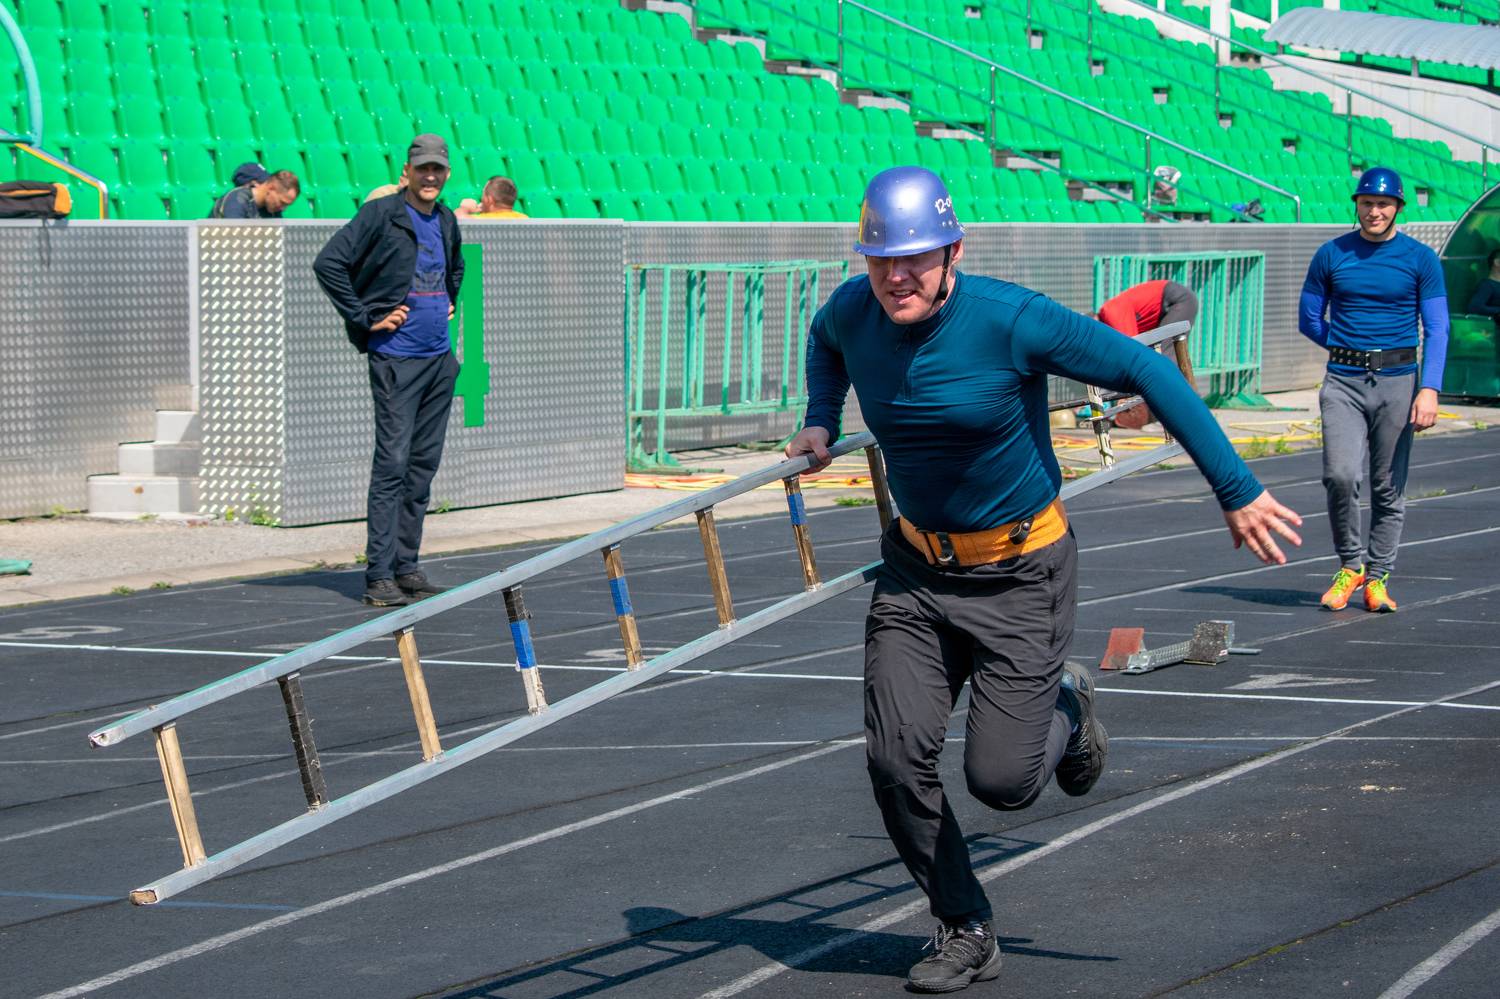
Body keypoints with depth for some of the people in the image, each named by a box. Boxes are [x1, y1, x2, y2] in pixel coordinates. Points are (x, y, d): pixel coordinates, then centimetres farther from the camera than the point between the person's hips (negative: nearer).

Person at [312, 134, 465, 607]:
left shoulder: (446, 221, 13)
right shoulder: (381, 214, -9)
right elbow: (328, 263, -14)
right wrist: (365, 319, -12)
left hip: (440, 359, 7)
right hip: (396, 358, -7)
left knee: (423, 466, 9)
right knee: (392, 464, -10)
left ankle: (406, 566, 15)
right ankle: (379, 576, -10)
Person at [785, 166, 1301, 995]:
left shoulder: (1010, 320, -24)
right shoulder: (854, 311, -7)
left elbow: (1149, 374, -18)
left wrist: (1236, 493, -17)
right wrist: (820, 426, 7)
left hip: (1020, 574, -5)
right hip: (915, 570, 5)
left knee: (1002, 781, -6)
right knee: (895, 761, -7)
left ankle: (1065, 710, 30)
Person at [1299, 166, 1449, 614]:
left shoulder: (1421, 260, 2)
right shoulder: (1331, 255, 6)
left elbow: (1437, 329, -3)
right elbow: (1309, 320, 16)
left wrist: (1429, 388, -14)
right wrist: (1351, 351, 13)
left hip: (1398, 380, 0)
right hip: (1343, 381, 0)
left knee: (1389, 486, 1)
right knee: (1340, 476, -14)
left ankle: (1377, 577, 11)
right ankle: (1350, 565, 4)